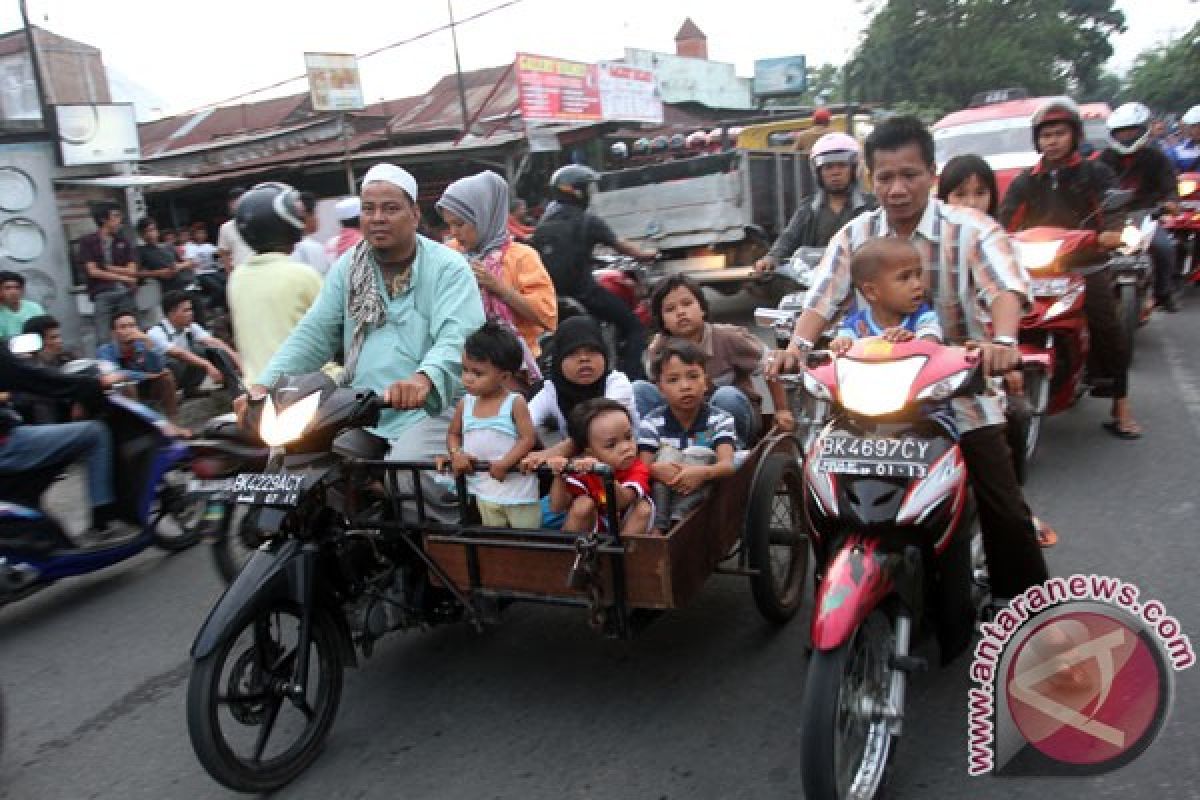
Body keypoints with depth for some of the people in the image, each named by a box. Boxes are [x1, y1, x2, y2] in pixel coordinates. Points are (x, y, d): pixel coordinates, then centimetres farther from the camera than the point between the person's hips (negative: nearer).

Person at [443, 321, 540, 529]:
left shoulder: (515, 403, -13)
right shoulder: (465, 404, 1)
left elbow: (528, 438, -16)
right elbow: (453, 434, 12)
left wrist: (504, 463, -23)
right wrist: (456, 454, -8)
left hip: (518, 491, -5)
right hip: (485, 491, 5)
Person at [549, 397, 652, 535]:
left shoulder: (637, 470, -19)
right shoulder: (582, 471, -13)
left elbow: (622, 502, -39)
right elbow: (557, 508, -15)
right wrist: (559, 477, -32)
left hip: (627, 529, -1)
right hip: (591, 530, 1)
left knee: (644, 508, -26)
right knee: (584, 503, -25)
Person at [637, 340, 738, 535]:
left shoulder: (721, 420, -3)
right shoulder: (652, 422, 1)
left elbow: (727, 464, -19)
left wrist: (702, 473, -41)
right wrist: (656, 470, -35)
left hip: (704, 493, -1)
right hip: (662, 494, 1)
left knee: (699, 454, -24)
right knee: (667, 452, -21)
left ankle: (676, 520, -34)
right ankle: (659, 525, -29)